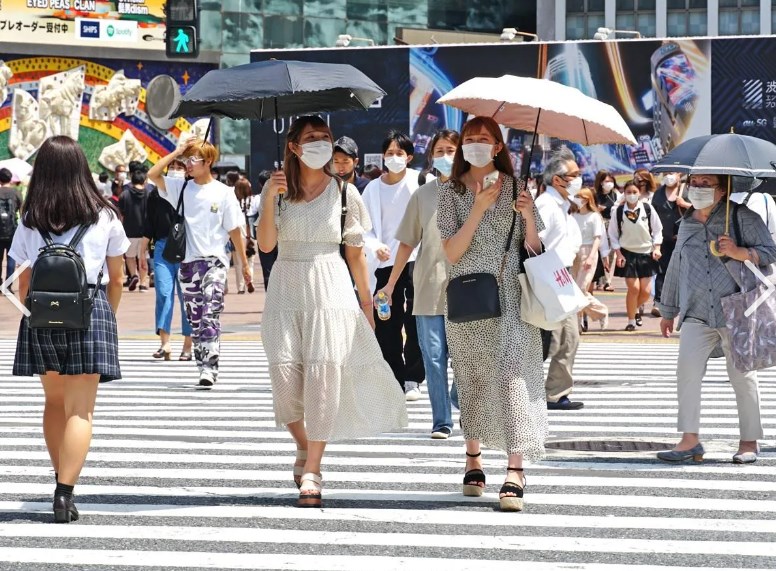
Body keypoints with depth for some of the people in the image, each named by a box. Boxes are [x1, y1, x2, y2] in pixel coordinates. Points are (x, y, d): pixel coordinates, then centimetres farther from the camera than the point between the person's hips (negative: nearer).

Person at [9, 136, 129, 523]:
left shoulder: (30, 221, 4)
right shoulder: (104, 217, 2)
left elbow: (22, 282, 8)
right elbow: (115, 279, 9)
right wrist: (109, 317, 23)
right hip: (90, 311, -2)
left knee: (54, 401, 20)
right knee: (79, 410, -2)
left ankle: (63, 480, 24)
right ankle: (64, 495, -12)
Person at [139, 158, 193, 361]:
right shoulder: (157, 193, 12)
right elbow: (148, 224, 16)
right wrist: (143, 251, 14)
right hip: (163, 247, 2)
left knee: (187, 296, 2)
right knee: (163, 292, -9)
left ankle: (187, 345, 8)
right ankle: (164, 343, -12)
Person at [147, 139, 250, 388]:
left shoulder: (223, 192, 0)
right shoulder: (181, 187, 8)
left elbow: (234, 231, 2)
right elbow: (153, 174, -4)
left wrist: (245, 264, 3)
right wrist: (176, 152, -2)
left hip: (214, 260, -4)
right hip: (188, 262, 4)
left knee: (210, 314, -17)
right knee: (194, 318, 8)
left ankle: (209, 367, -23)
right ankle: (203, 366, 15)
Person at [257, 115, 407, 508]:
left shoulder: (344, 192, 5)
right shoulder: (277, 189, 6)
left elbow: (355, 253, 10)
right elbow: (266, 245, -4)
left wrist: (366, 302, 10)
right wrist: (270, 199, -16)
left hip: (330, 289, -1)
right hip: (286, 289, 1)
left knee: (323, 374, -10)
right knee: (285, 375, -6)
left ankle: (311, 471, -7)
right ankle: (303, 447, 22)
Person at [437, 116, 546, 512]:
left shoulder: (514, 188, 5)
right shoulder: (452, 191, 5)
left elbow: (533, 250, 4)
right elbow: (451, 253, -6)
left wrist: (528, 217, -15)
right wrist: (479, 209, -15)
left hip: (510, 298, -1)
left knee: (512, 372, -14)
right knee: (472, 378, 9)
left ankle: (514, 471, -21)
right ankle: (473, 458, 26)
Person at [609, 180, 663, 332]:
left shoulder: (648, 209, -6)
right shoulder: (619, 211, -6)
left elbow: (657, 230, 3)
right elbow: (613, 235, 1)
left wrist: (656, 248, -6)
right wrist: (618, 254, -6)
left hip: (646, 254, 1)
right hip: (628, 254, -1)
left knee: (645, 291, 1)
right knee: (633, 288, -10)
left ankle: (636, 308, 34)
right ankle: (631, 321, 6)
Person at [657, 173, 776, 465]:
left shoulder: (742, 217, 1)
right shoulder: (687, 225, 16)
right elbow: (676, 267, 25)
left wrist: (739, 252, -21)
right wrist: (668, 310, 30)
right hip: (697, 314, 4)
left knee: (742, 376, 1)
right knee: (687, 367, -13)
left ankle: (749, 442, 10)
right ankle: (690, 440, -12)